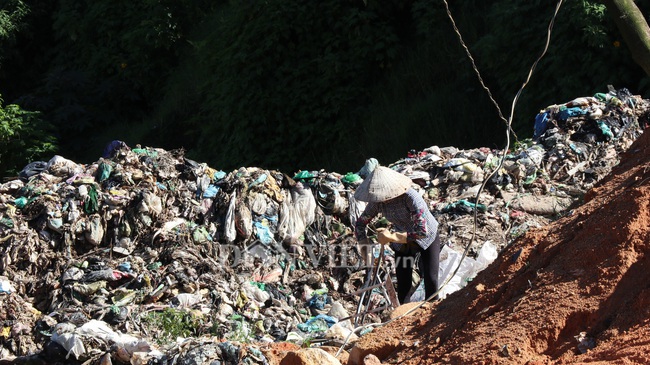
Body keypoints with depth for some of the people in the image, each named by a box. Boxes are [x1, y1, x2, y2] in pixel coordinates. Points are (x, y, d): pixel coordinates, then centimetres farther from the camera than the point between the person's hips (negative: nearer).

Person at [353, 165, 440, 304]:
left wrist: (391, 237, -38)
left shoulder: (411, 197, -37)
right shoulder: (377, 202, -22)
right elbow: (360, 224, -7)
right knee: (403, 284, 2)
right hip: (402, 241, 4)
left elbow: (422, 231, -39)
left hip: (427, 237, -4)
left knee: (430, 279, -10)